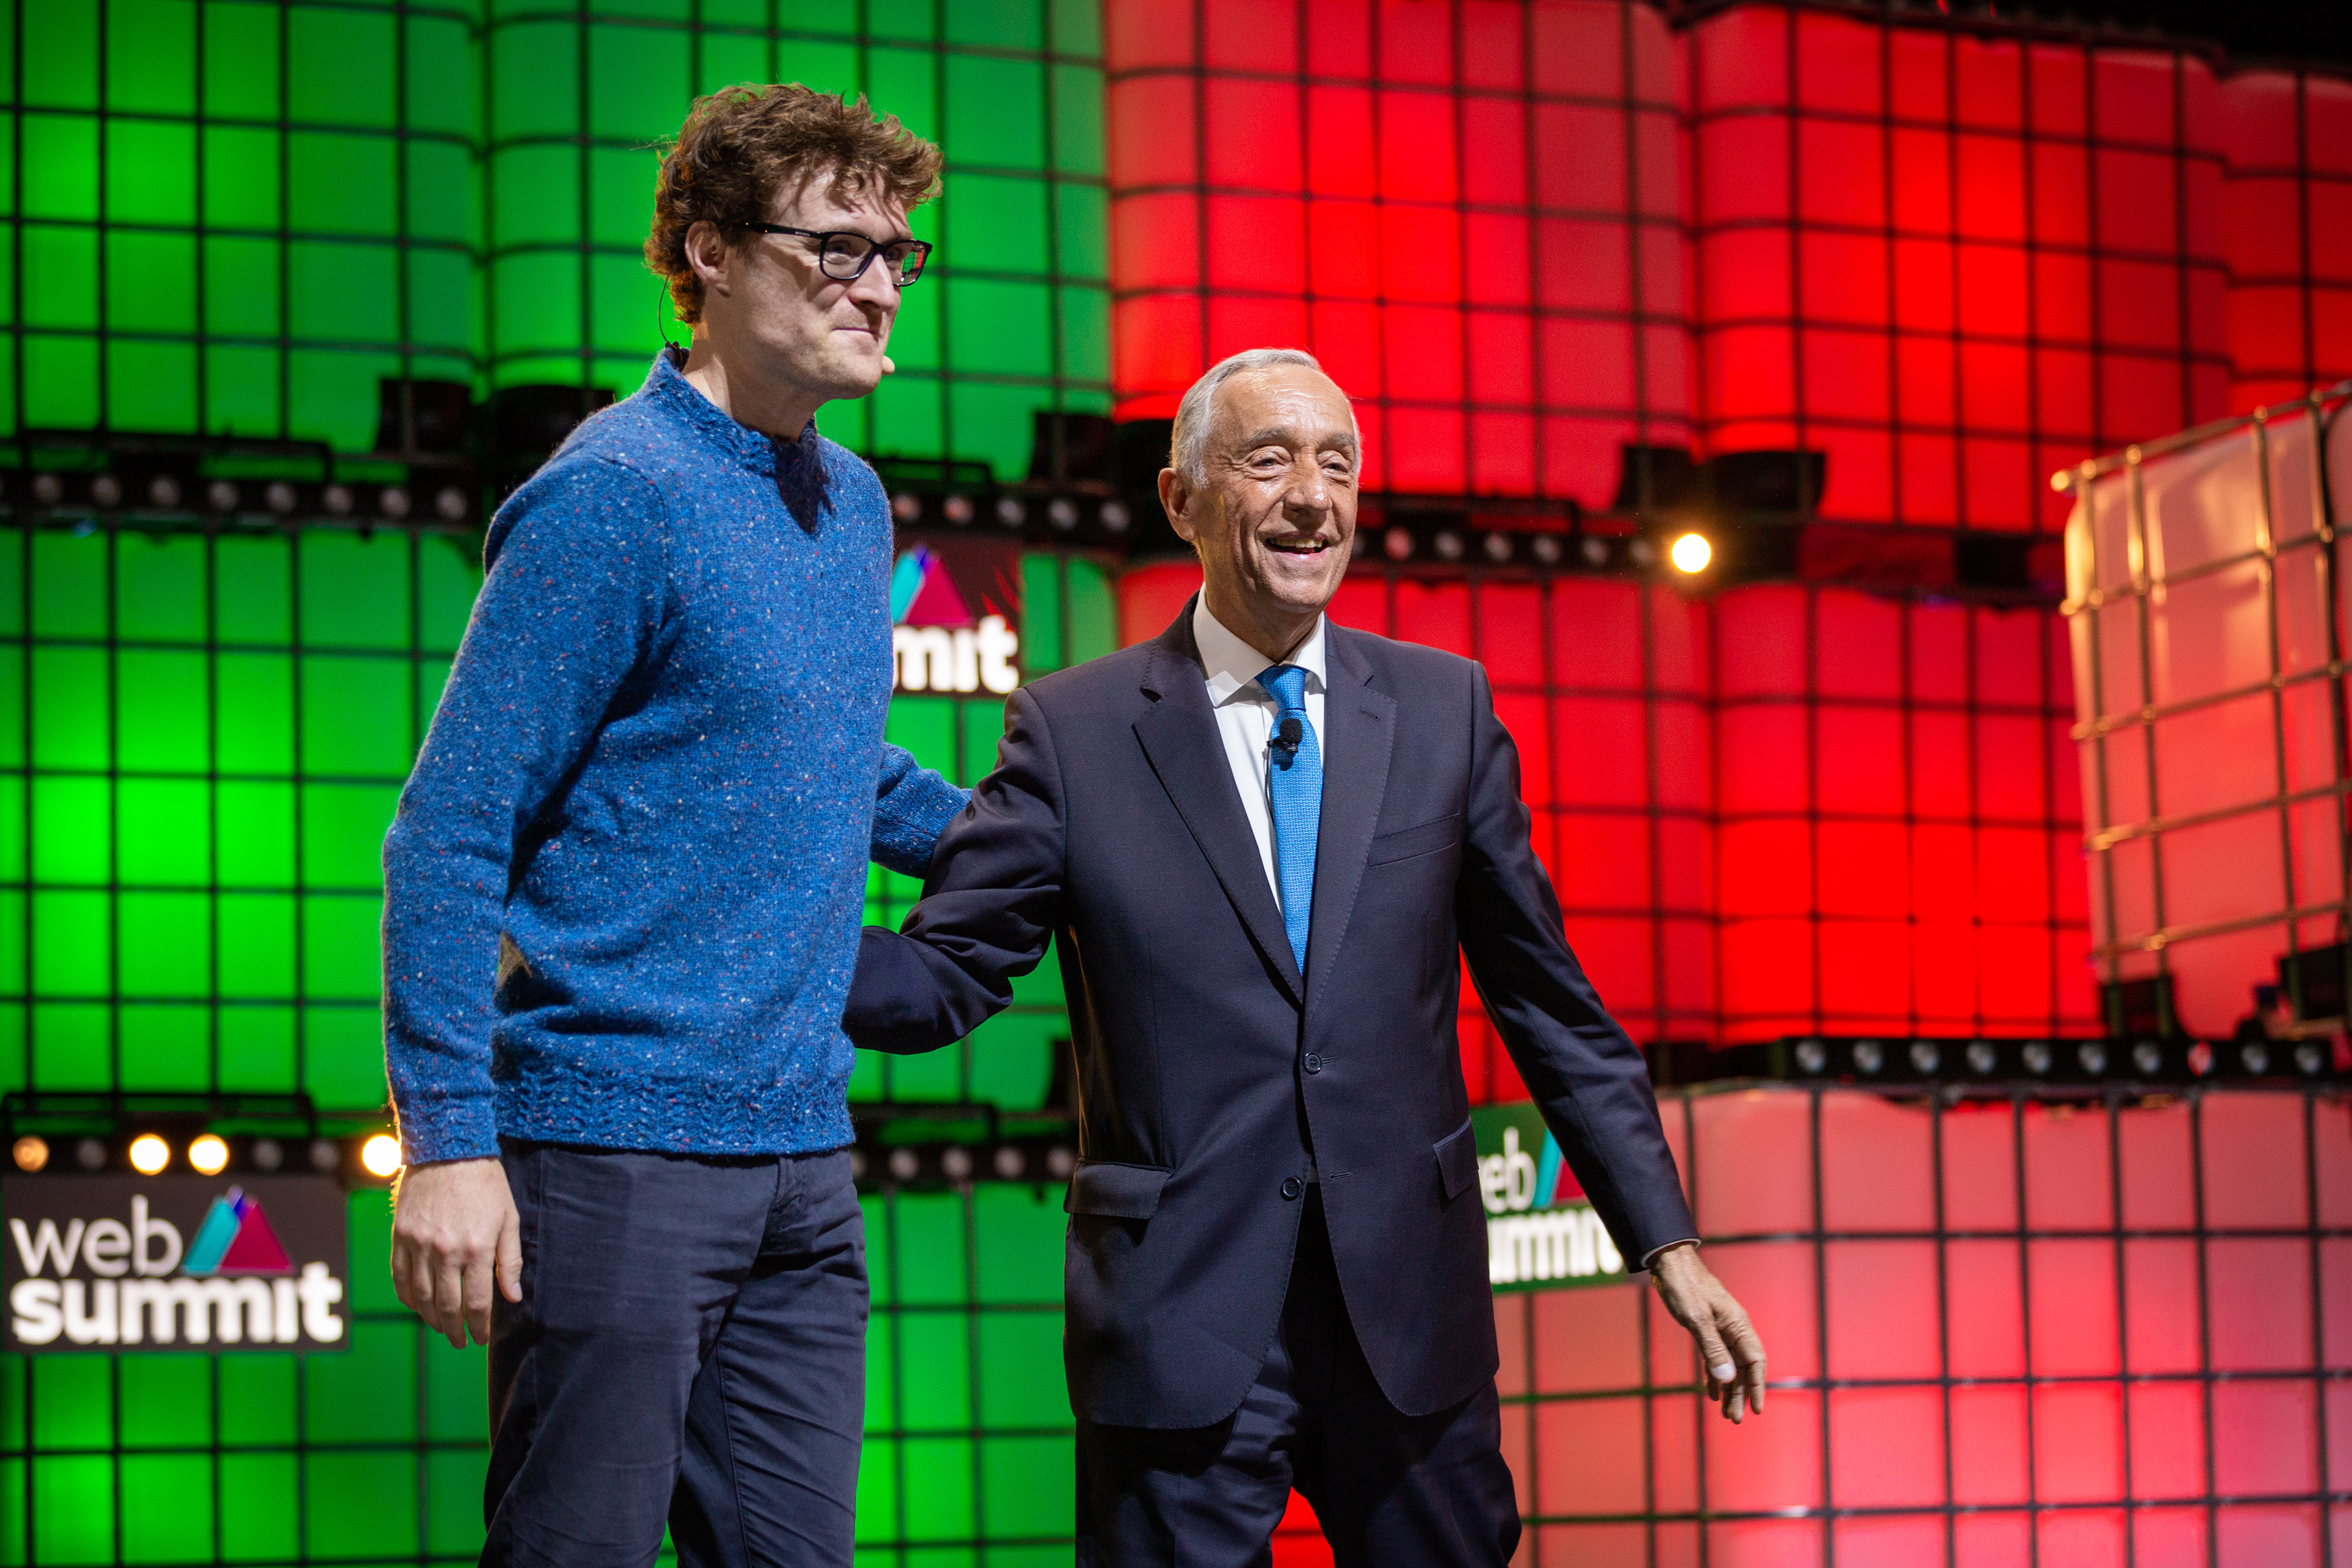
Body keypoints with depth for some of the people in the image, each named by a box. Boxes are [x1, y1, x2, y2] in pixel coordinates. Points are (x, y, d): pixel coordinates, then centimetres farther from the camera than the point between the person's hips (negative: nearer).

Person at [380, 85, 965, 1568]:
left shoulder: (855, 503, 14)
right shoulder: (611, 498, -10)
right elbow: (452, 832, -12)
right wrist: (449, 1139, -17)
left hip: (802, 1159, 7)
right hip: (615, 1147, -7)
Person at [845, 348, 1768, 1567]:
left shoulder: (1443, 710, 7)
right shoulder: (1074, 732, 0)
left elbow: (1550, 1001, 9)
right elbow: (942, 976, -4)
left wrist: (1666, 1245, 6)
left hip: (1412, 1320, 2)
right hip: (1181, 1320, -2)